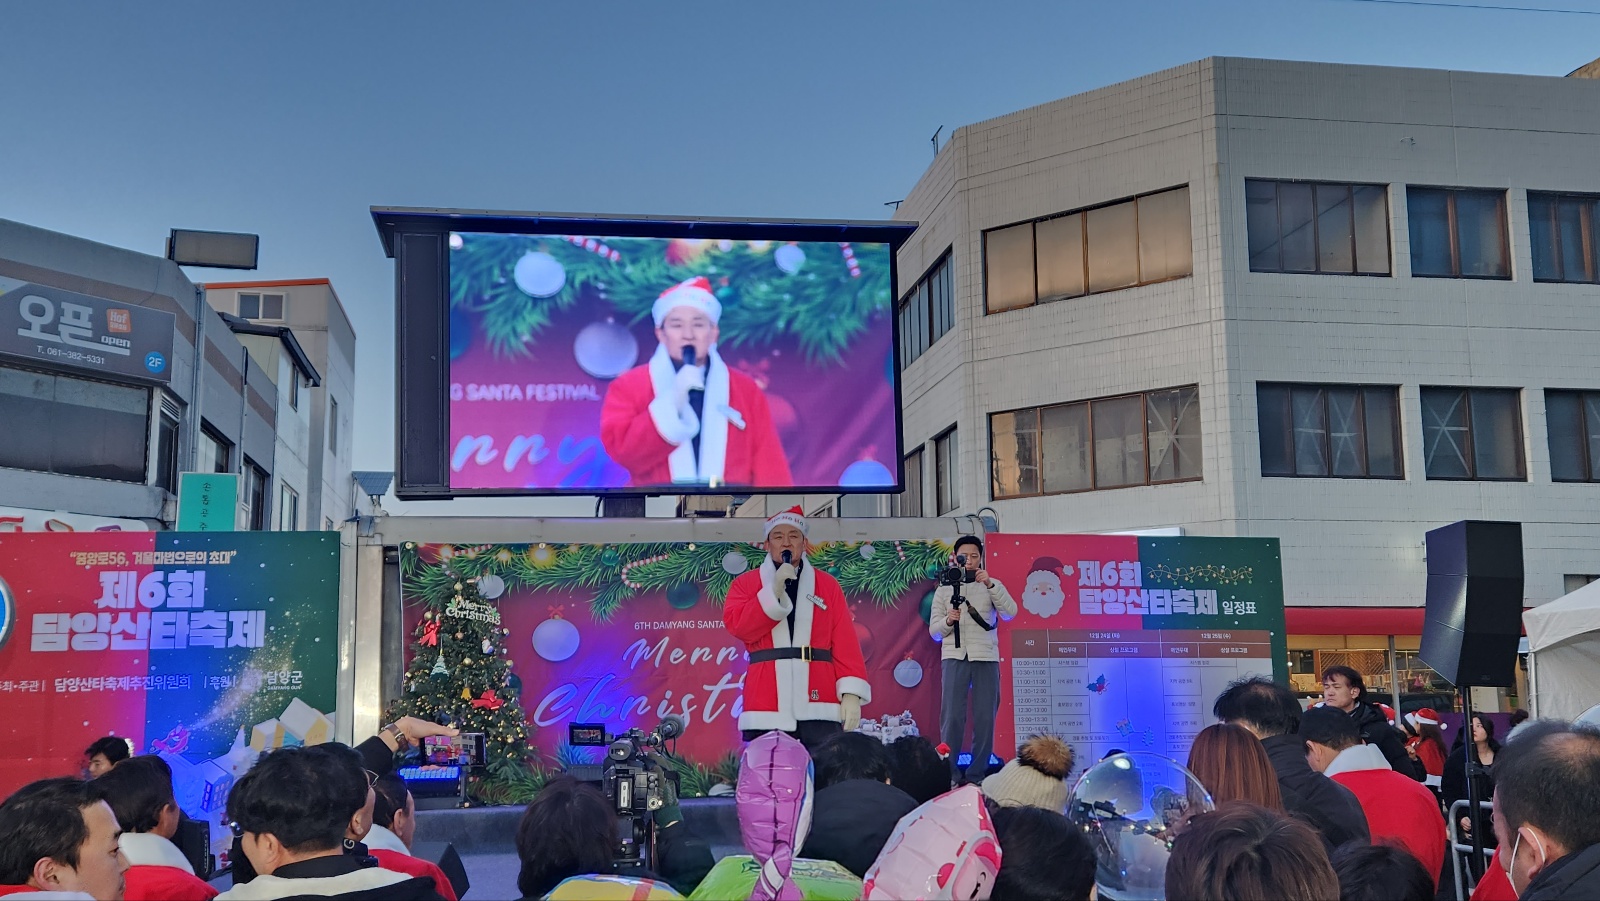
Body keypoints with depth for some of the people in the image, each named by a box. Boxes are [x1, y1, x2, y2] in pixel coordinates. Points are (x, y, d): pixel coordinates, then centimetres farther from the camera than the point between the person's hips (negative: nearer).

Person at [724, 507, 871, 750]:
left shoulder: (828, 585, 13)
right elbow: (738, 626, -6)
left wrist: (851, 692, -6)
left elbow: (845, 643, 5)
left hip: (818, 708, 0)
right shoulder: (745, 583, 12)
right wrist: (774, 590, -14)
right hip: (767, 710, 0)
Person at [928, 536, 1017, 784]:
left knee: (985, 718, -1)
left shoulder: (992, 585, 10)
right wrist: (948, 620, -12)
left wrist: (990, 584, -17)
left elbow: (1010, 613, -7)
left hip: (986, 657, 0)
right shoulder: (944, 589, 13)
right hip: (954, 657, 0)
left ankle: (978, 774, 6)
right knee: (952, 716, -7)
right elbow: (934, 630, 10)